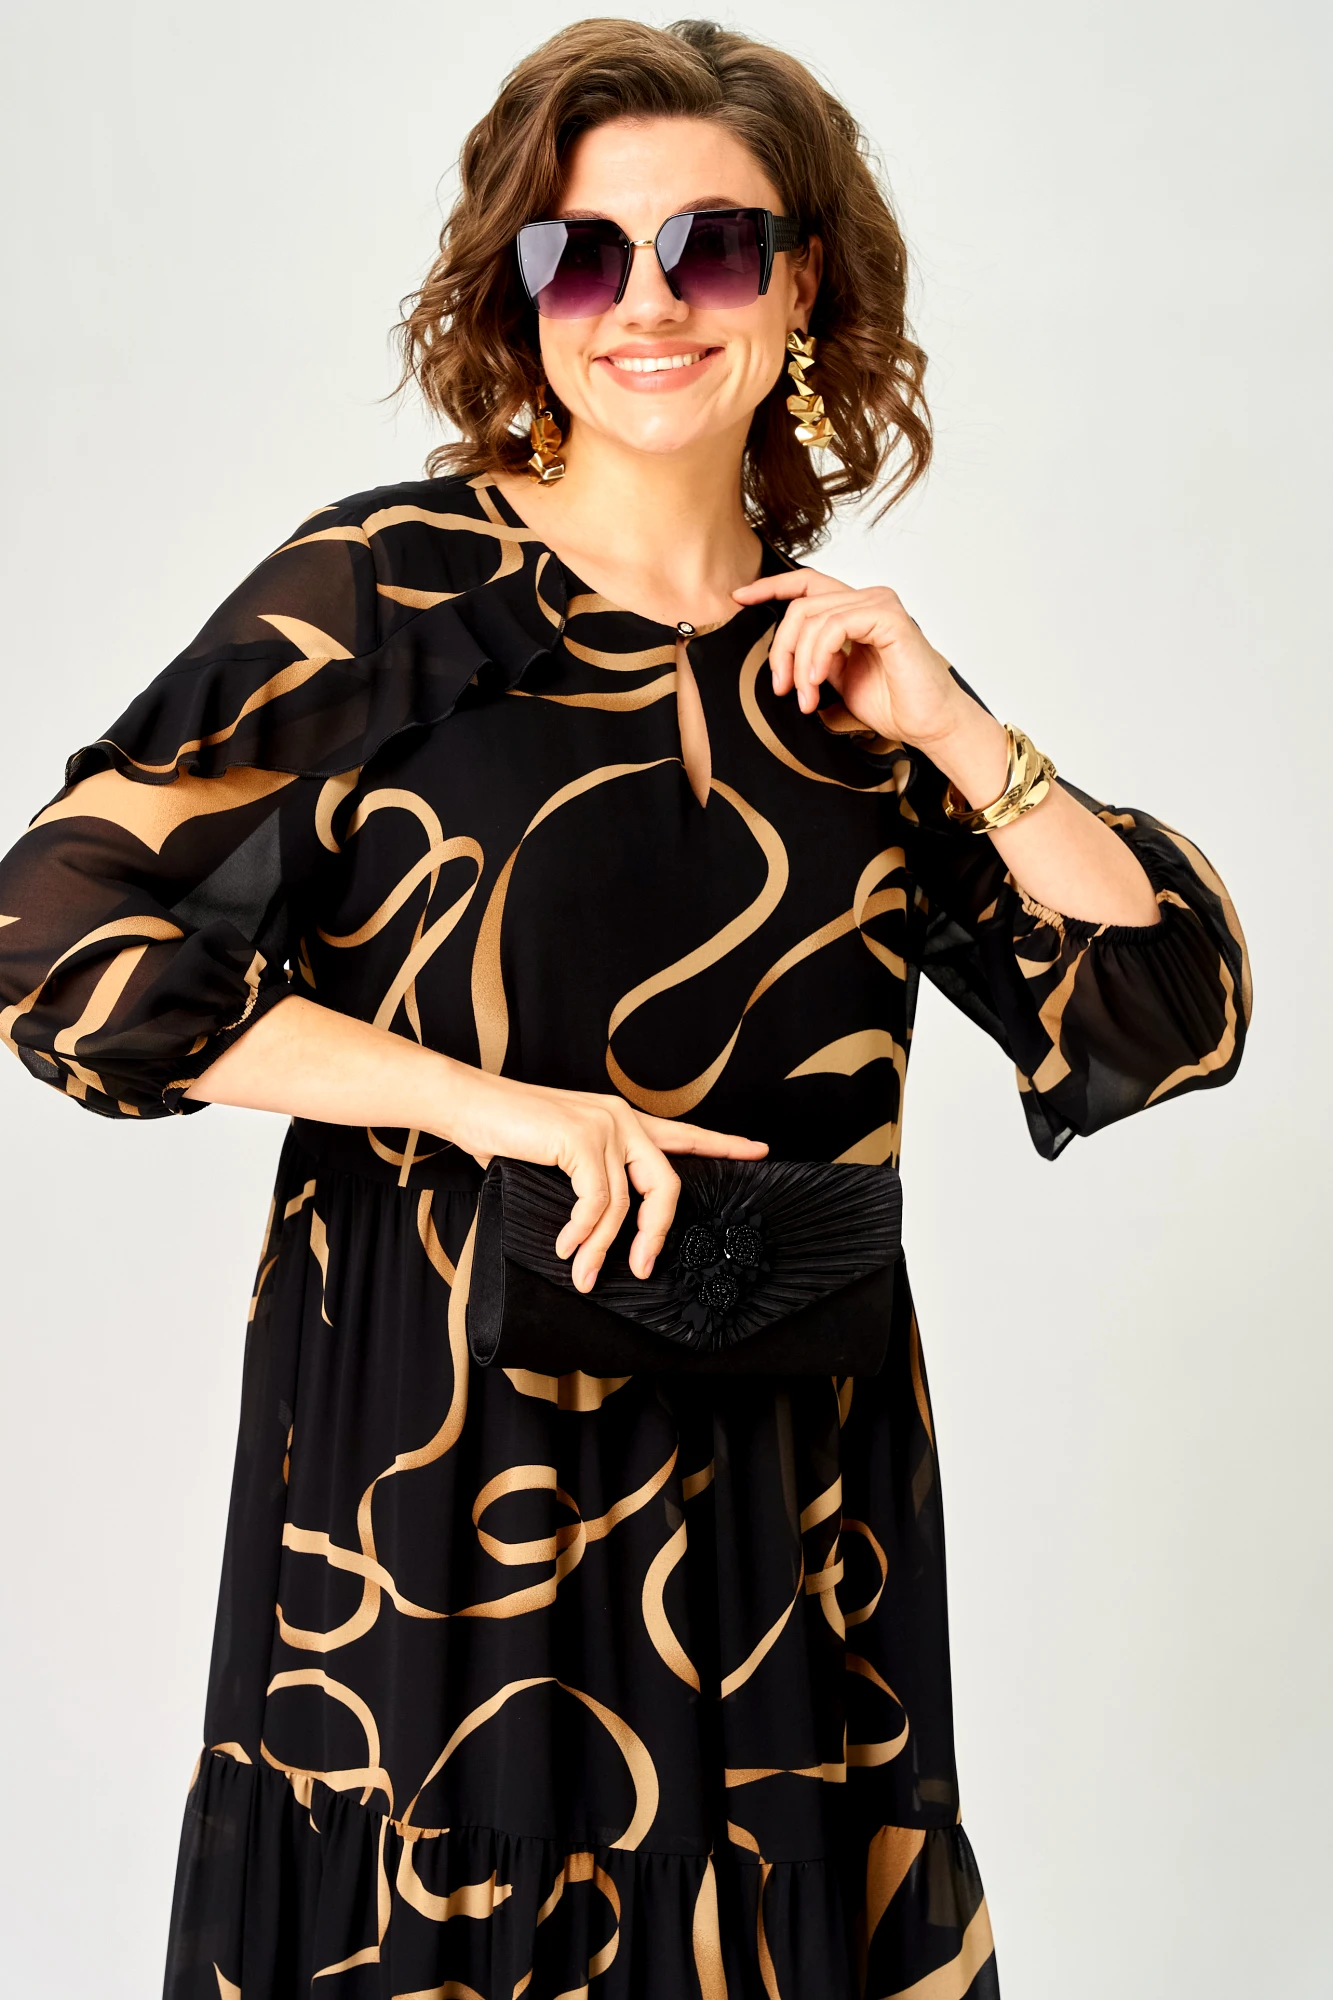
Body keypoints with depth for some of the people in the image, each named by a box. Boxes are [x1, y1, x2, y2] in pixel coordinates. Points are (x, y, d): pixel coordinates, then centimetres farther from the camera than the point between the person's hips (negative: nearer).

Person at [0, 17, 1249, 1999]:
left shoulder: (845, 662, 7)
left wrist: (952, 737, -6)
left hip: (789, 1497, 4)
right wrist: (483, 1098, -19)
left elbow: (1173, 1018, 6)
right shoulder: (390, 587, -4)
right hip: (441, 1449, -3)